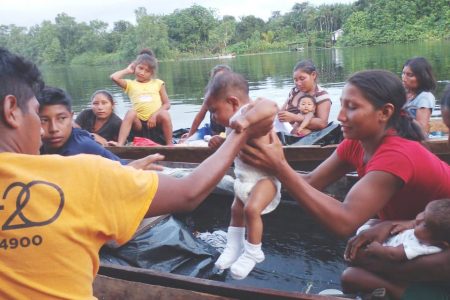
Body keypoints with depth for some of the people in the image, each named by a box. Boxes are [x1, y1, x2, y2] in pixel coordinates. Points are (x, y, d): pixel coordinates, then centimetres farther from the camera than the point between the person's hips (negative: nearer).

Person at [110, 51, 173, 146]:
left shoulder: (158, 83, 13)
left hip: (155, 121, 0)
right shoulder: (130, 84, 13)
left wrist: (155, 115, -11)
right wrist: (128, 70, 11)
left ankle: (169, 144, -22)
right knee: (131, 112, -30)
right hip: (139, 123, 1)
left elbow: (167, 104, 6)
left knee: (164, 113, -31)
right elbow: (114, 77, -5)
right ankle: (120, 144, -36)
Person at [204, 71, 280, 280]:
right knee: (236, 209, 21)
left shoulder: (250, 110, -22)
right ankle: (234, 247, 41)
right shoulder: (234, 121, 7)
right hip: (244, 176, 11)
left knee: (251, 208, -26)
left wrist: (247, 119, -54)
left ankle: (253, 252, -4)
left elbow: (271, 106, -46)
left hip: (264, 175, -10)